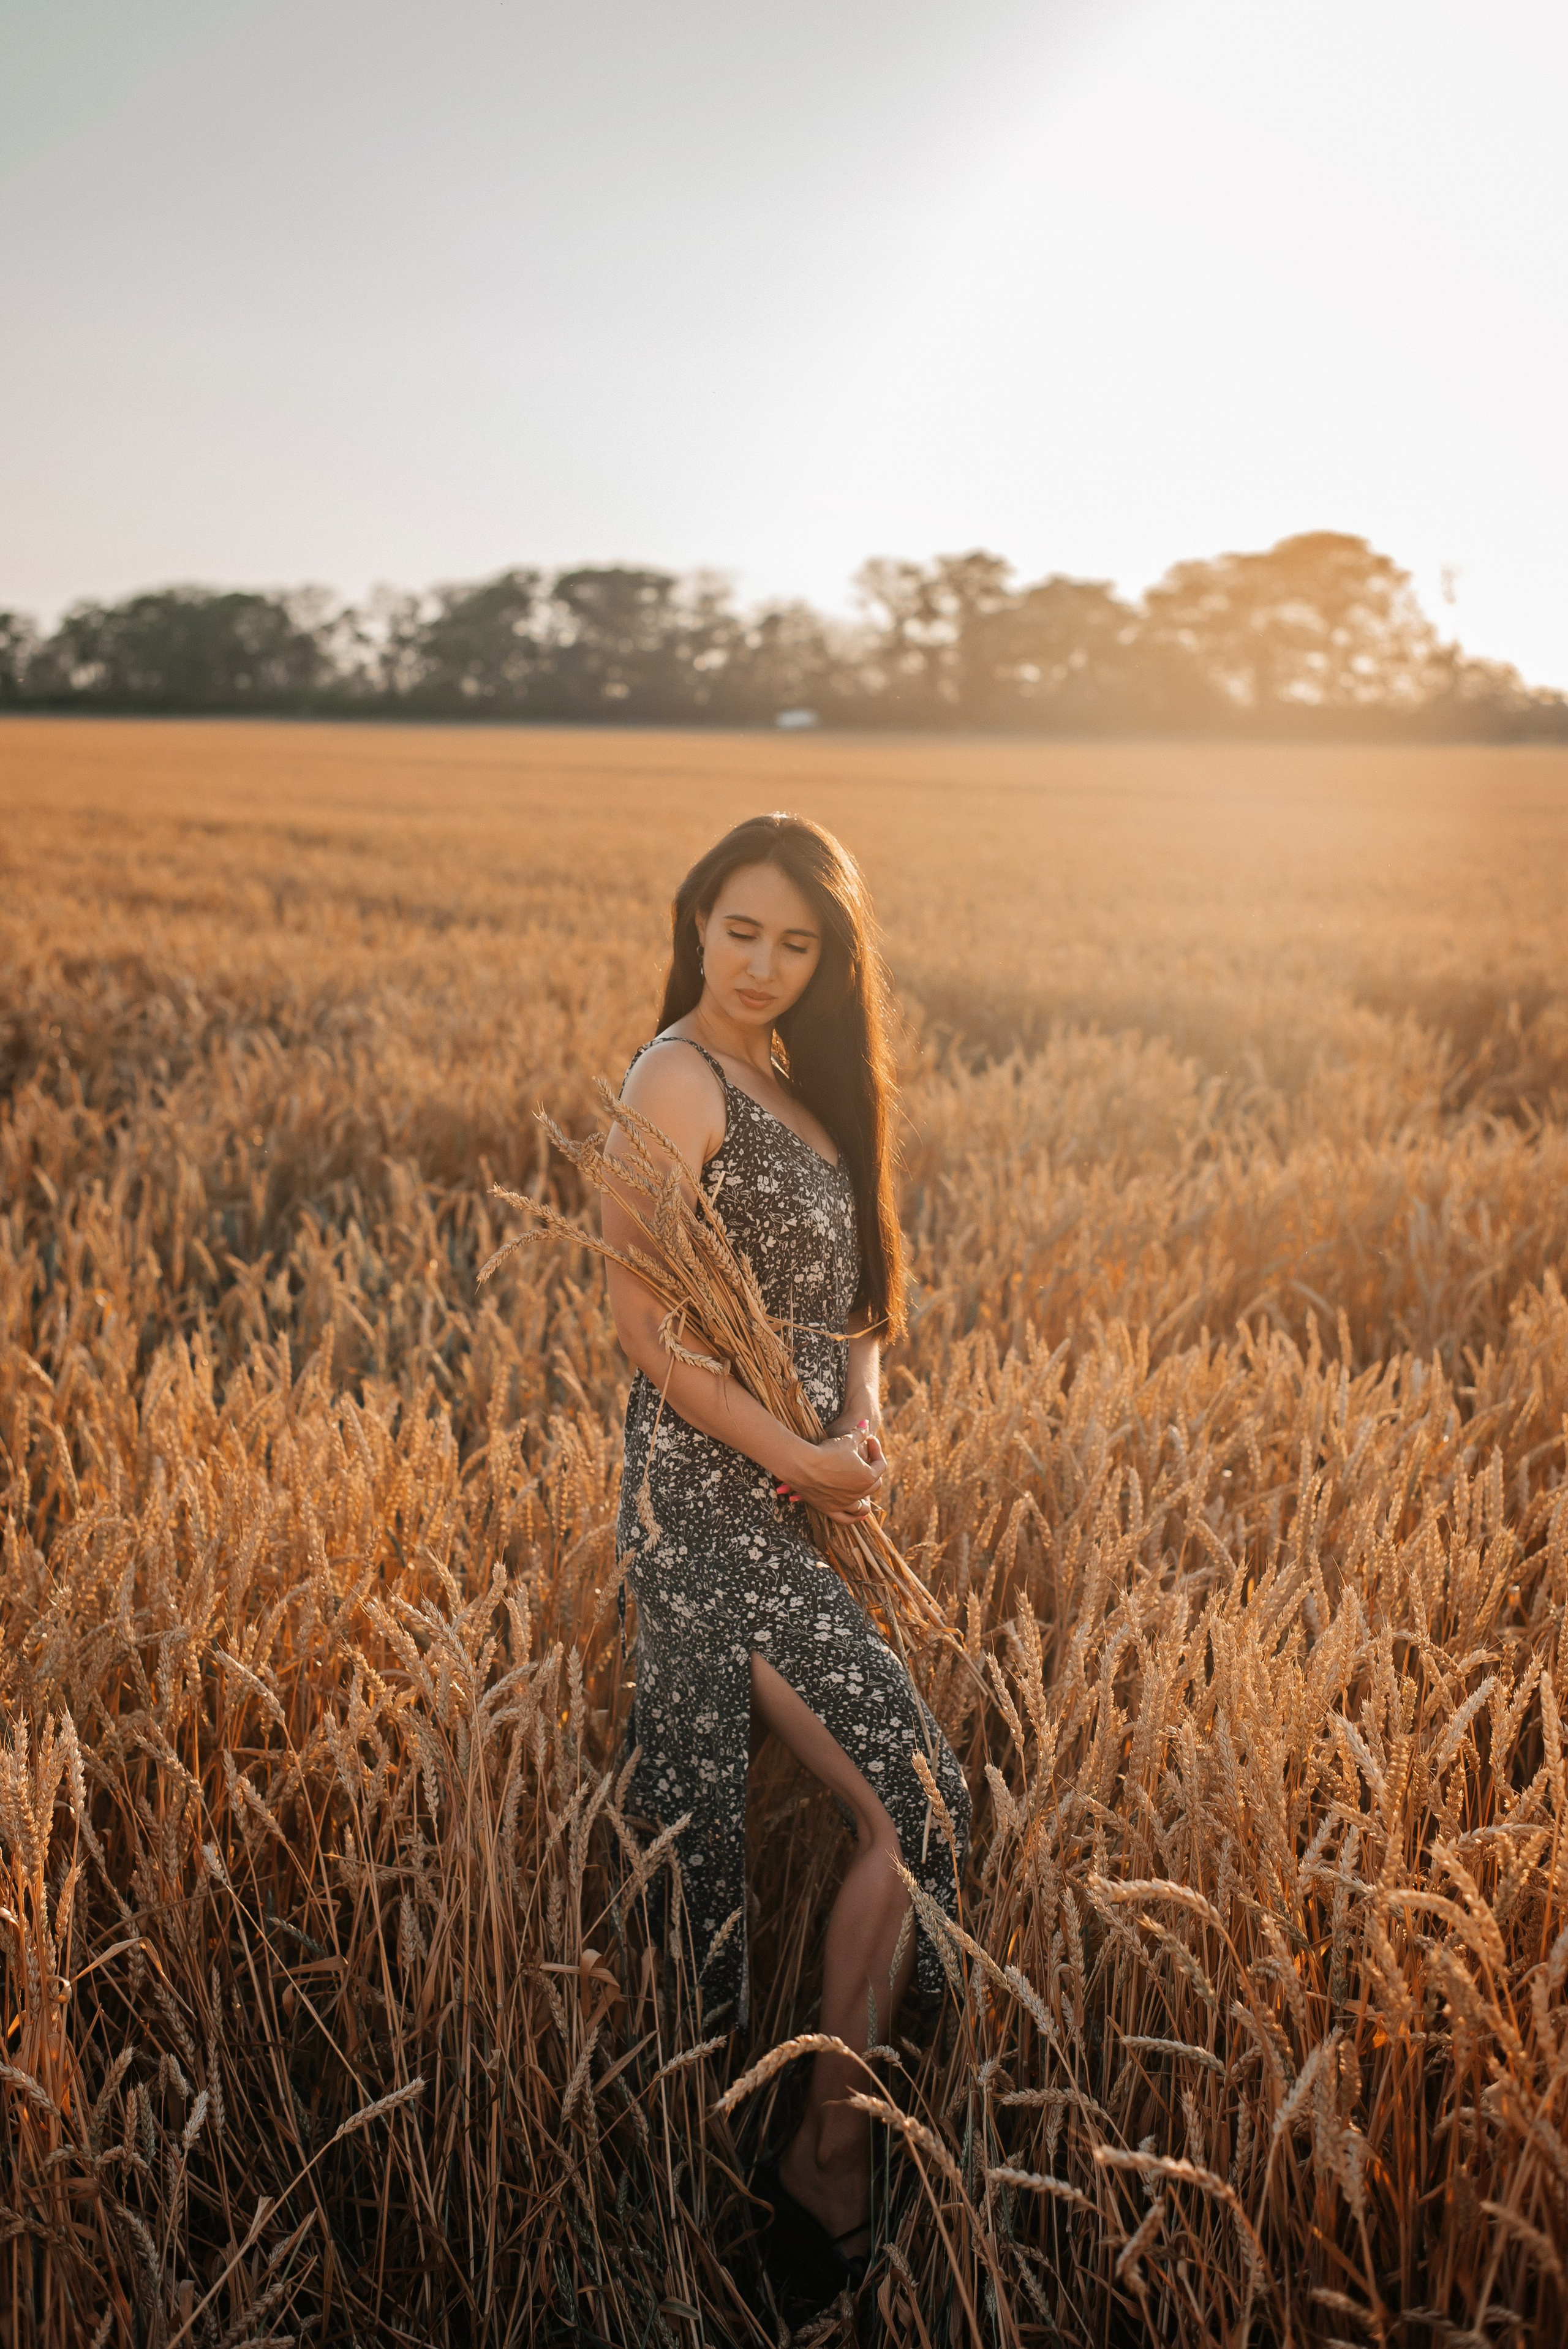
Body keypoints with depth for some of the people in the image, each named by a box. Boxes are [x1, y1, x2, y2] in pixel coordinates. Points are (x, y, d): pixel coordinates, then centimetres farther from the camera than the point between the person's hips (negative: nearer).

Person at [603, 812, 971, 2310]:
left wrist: (862, 1425, -6)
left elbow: (853, 1291, 14)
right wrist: (798, 1457, -15)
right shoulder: (680, 1078, -12)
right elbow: (638, 1318, -17)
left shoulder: (804, 1085, 14)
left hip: (798, 1496, 8)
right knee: (912, 1804, -8)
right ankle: (831, 2147, 8)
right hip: (713, 1498, -8)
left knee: (715, 1820, 14)